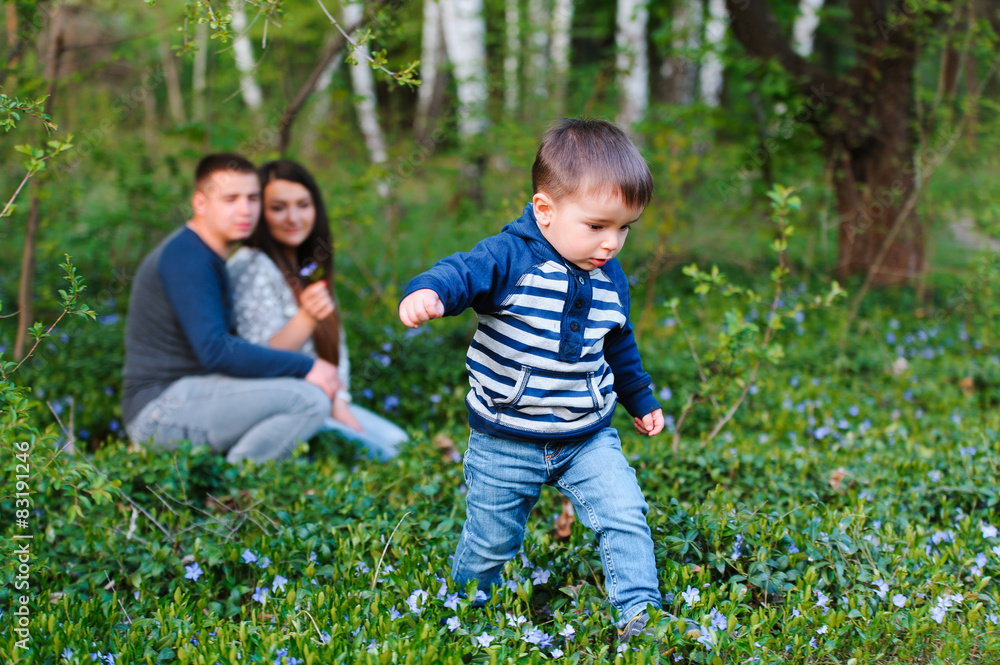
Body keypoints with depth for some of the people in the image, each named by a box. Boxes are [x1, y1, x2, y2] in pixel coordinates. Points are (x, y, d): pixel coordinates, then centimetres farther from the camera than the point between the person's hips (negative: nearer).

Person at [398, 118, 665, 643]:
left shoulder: (611, 279, 2)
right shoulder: (510, 259, -18)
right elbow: (462, 272, -35)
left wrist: (642, 400, 30)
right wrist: (427, 292, -58)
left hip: (588, 437, 4)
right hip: (505, 441, -4)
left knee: (624, 516, -10)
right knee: (489, 542, 10)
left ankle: (640, 614, 4)